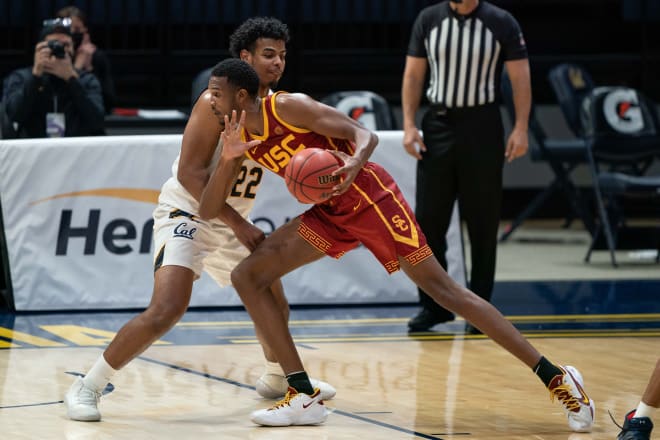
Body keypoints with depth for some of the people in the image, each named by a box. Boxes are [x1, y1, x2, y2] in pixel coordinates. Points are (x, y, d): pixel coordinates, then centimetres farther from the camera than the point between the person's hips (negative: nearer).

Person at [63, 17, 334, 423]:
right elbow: (189, 174, -23)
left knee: (275, 304, 17)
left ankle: (277, 378, 45)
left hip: (234, 222, 8)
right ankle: (88, 387, -15)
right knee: (167, 310, -25)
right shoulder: (218, 102, -20)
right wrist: (239, 225, -25)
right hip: (187, 214, -8)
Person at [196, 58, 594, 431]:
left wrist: (355, 162, -41)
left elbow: (365, 134, -18)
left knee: (441, 288, -13)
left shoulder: (287, 107, -16)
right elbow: (208, 210, 3)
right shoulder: (239, 138, 5)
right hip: (331, 212, 8)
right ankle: (305, 396, -3)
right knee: (247, 276, -2)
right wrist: (227, 160, -16)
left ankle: (555, 377, -12)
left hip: (368, 197, -8)